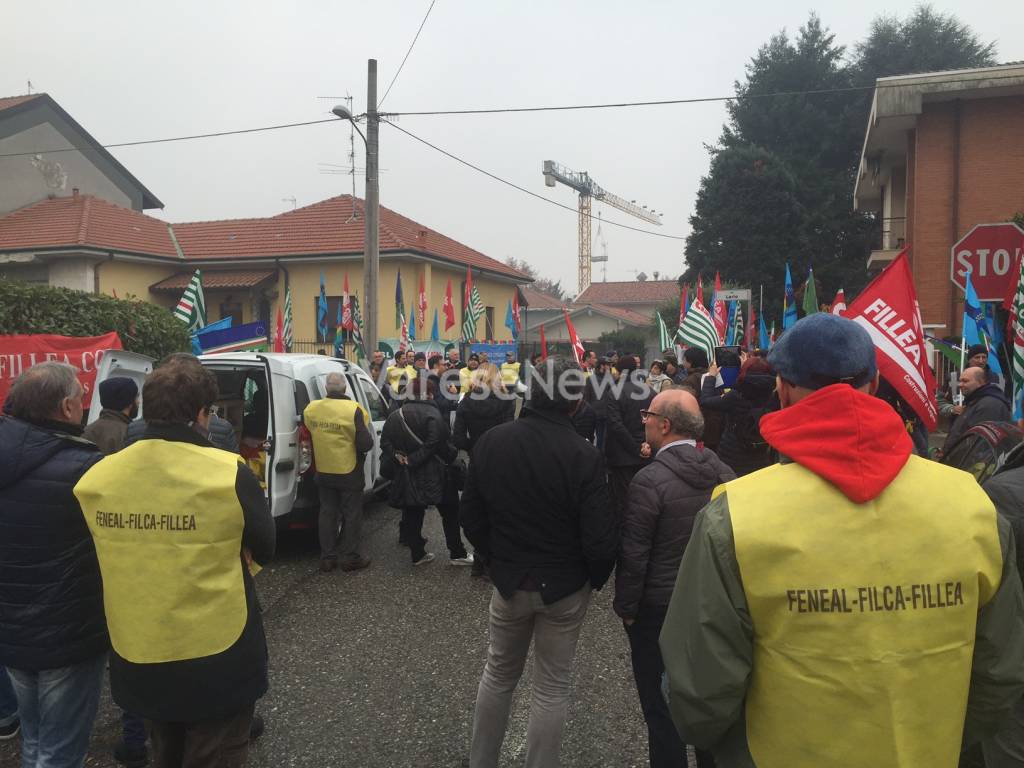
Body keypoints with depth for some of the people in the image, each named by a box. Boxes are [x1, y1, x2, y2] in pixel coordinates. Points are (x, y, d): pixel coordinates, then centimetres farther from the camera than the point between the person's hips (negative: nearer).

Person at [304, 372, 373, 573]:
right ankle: (350, 557, 14)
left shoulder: (311, 409, -6)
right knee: (351, 515, 8)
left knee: (327, 513, 14)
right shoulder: (353, 410, -20)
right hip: (349, 473, -4)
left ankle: (327, 558, 19)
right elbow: (365, 444, -19)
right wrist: (369, 440, 2)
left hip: (323, 472, 4)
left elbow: (307, 430, 9)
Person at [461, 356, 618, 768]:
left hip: (508, 580, 3)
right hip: (565, 587, -3)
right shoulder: (584, 456, -23)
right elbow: (601, 539, -20)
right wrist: (596, 578, 0)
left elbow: (470, 518, -1)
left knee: (498, 674, 23)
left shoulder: (491, 441, -11)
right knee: (552, 688, 13)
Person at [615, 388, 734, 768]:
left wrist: (625, 607, -6)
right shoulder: (723, 472, -3)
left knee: (662, 707, 9)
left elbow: (633, 554, -18)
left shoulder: (650, 479, -21)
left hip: (658, 609, -6)